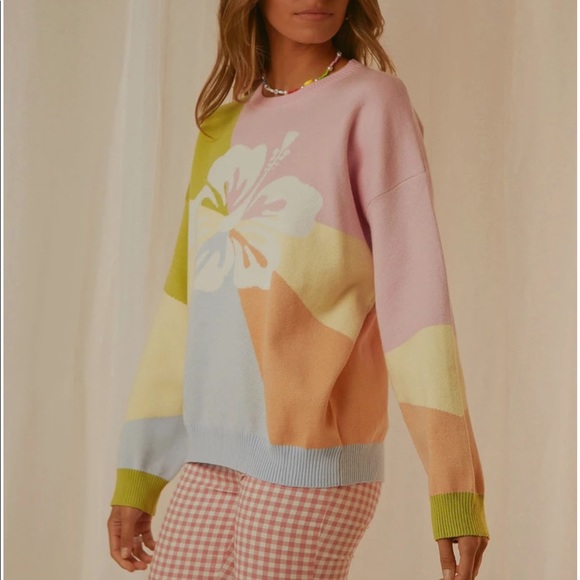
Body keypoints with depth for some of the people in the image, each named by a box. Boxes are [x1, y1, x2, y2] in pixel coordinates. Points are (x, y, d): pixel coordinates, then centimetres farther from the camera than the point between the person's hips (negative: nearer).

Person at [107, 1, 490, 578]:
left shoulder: (373, 103, -4)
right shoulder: (223, 127, 14)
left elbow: (416, 291, -11)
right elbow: (186, 301, 14)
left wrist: (456, 485, -16)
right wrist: (136, 475, 12)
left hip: (313, 454, -6)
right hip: (213, 455, 6)